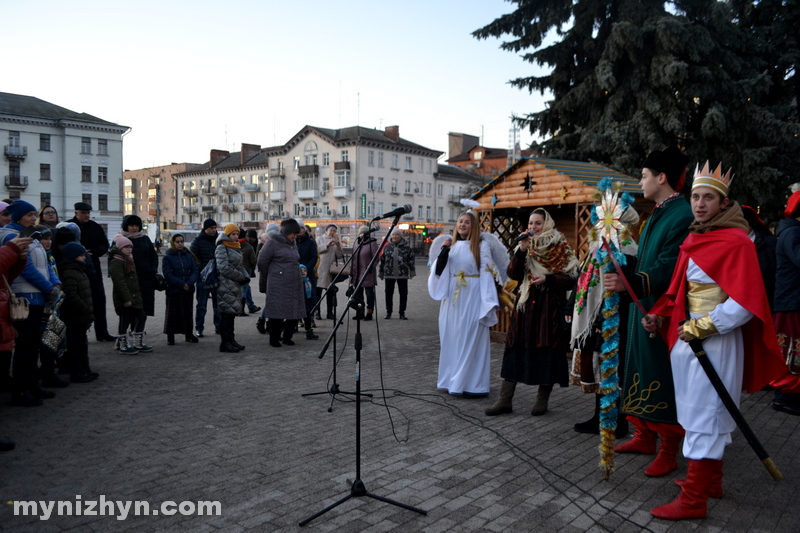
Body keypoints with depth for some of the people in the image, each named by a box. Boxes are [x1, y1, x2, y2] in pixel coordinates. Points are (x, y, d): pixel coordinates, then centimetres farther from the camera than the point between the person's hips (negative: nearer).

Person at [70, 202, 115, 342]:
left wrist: (92, 252, -10)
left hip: (93, 268, 4)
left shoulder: (95, 227, 9)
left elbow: (105, 245, 7)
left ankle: (102, 332, 14)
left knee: (99, 299, 6)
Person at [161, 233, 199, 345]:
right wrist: (182, 284, -16)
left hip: (188, 290, 3)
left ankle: (189, 334, 22)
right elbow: (167, 274, -9)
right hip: (173, 290, -3)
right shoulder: (167, 257, -2)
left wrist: (189, 283, -13)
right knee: (172, 313, 2)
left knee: (188, 312, 11)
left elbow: (195, 270, 3)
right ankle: (170, 336, 10)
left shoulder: (189, 255, 8)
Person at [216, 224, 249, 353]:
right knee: (227, 313, -7)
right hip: (226, 286, -9)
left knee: (232, 313, 13)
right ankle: (225, 343, -1)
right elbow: (224, 268, -19)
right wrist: (241, 277, -14)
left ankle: (231, 340, 20)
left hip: (235, 286, 9)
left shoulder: (236, 248, 17)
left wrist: (245, 276, 1)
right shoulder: (222, 248, -10)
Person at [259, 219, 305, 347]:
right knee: (278, 312, -2)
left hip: (294, 285, 7)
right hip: (278, 285, -7)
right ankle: (274, 339, 11)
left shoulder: (292, 244, 17)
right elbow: (262, 262, -4)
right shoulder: (273, 243, -6)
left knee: (295, 312, 7)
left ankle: (287, 337, 21)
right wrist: (264, 282, 2)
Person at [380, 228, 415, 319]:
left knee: (403, 293, 2)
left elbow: (411, 260, 3)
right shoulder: (387, 246, 8)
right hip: (389, 274, 1)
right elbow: (382, 260, 12)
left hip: (403, 274, -1)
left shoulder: (406, 247, 3)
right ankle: (388, 312, 16)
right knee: (389, 293, 4)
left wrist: (412, 272, -2)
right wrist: (381, 273, 12)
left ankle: (402, 313, 13)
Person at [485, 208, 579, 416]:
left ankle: (542, 400, 16)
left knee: (547, 350, 1)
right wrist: (522, 250, -11)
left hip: (550, 306, -3)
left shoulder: (561, 248, 0)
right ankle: (505, 400, 6)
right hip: (526, 304, 3)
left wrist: (548, 278, -19)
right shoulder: (525, 246, 11)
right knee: (516, 348, 1)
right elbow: (513, 274, -1)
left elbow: (571, 279, -5)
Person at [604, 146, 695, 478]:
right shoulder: (657, 214, 14)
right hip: (643, 307, 10)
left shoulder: (683, 216, -17)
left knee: (664, 379, 0)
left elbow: (669, 270, -27)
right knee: (641, 372, 16)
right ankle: (644, 437, 31)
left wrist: (630, 283, -37)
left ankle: (668, 452, 15)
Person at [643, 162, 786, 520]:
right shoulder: (694, 240, 11)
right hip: (689, 337, 8)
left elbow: (745, 305, -20)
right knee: (708, 414, 18)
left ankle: (693, 500, 7)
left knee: (705, 416, -2)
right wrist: (661, 316, 3)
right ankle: (711, 481, 33)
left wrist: (699, 328, -17)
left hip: (715, 343, -8)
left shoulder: (736, 242, -14)